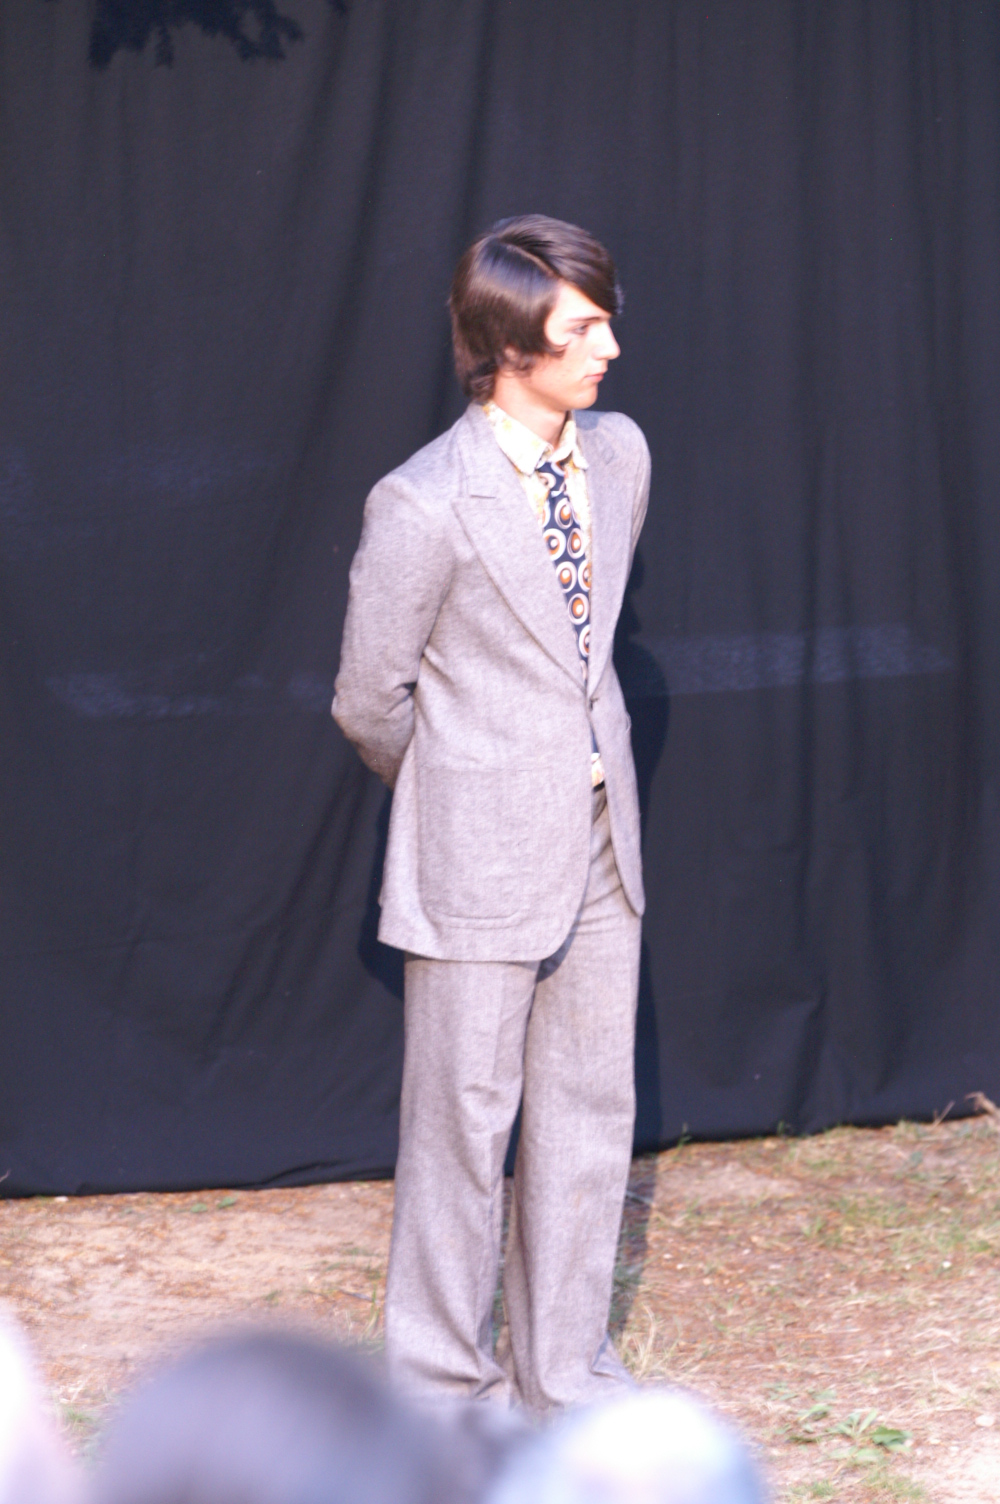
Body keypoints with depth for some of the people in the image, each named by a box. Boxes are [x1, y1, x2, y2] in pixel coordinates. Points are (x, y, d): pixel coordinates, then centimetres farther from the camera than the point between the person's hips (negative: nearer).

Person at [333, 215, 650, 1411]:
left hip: (598, 849, 6)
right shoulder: (423, 506, -18)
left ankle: (565, 1371, 24)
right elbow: (369, 704, -8)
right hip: (479, 862, -6)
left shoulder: (620, 454, 2)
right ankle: (442, 1386, 17)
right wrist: (466, 801, 7)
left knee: (590, 1112, 12)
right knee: (463, 1126, 3)